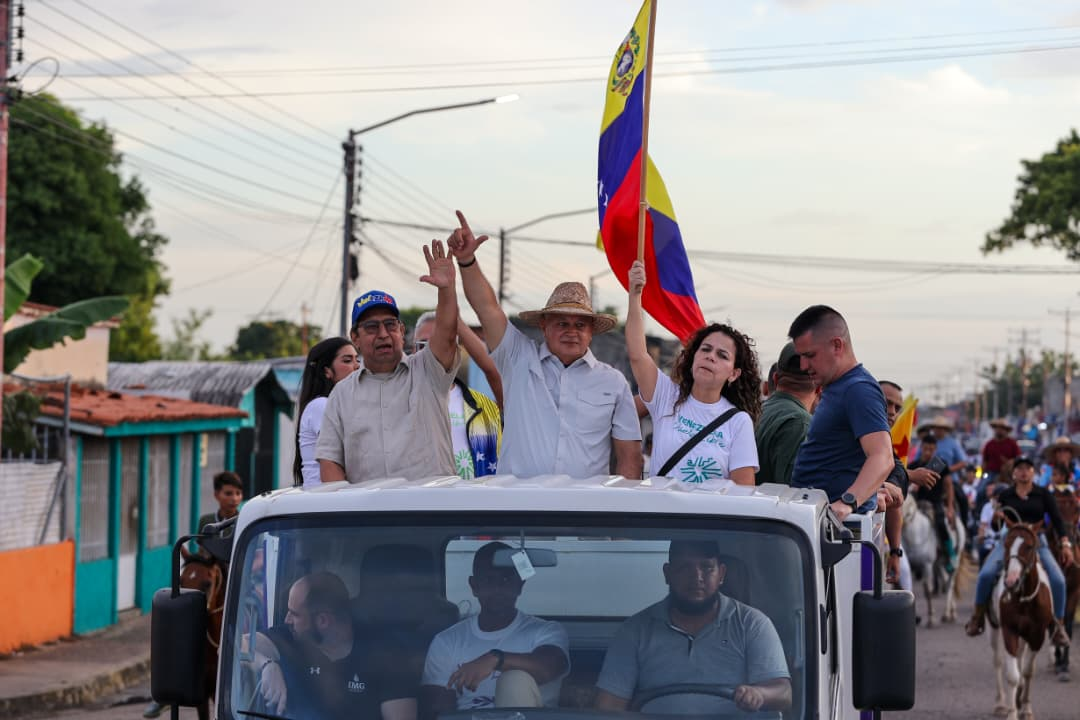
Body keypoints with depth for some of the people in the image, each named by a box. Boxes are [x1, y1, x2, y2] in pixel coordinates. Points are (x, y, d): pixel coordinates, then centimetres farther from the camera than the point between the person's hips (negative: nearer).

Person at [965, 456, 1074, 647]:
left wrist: (1065, 544, -7)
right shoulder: (1006, 496, 7)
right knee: (986, 574, -24)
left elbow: (1056, 519, 3)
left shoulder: (1043, 494, 6)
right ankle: (978, 616, -2)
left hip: (1037, 543, 0)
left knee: (1058, 580, -20)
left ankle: (1058, 626, -4)